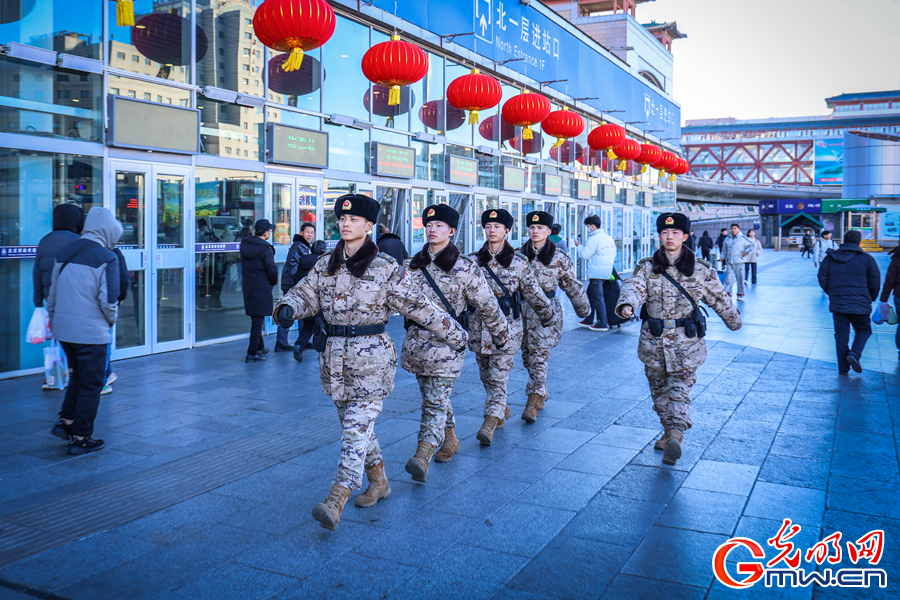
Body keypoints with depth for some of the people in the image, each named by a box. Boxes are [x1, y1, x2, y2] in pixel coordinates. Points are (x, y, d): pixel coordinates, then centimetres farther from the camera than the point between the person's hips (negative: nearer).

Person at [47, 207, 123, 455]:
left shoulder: (63, 253, 7)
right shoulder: (106, 258, -14)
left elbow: (52, 293, 14)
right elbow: (108, 300, -15)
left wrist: (53, 319, 25)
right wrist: (111, 320, 4)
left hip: (63, 329, 7)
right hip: (91, 331, -6)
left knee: (77, 376, 24)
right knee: (91, 383, 5)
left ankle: (66, 421, 22)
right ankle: (81, 437, 11)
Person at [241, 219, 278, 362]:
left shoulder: (244, 244, 5)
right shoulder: (266, 249, -17)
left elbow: (245, 265, 12)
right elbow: (272, 270, -19)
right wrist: (273, 282, -1)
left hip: (247, 285, 7)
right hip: (261, 287, -7)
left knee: (256, 319, 20)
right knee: (258, 319, -3)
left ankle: (259, 347, 32)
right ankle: (252, 353, -3)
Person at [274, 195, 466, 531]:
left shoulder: (385, 269, -7)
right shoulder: (325, 265, 8)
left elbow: (419, 306, -3)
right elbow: (305, 294, 4)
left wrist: (456, 336, 1)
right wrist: (288, 308, -20)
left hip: (371, 357, -6)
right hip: (334, 355, 6)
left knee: (357, 427, -10)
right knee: (354, 424, 15)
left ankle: (336, 501, -13)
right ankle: (379, 482, 33)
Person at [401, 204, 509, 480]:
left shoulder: (465, 268, -4)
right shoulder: (412, 265, 8)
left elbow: (487, 304, 2)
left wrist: (500, 334, 8)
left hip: (447, 342, -5)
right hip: (416, 340, 5)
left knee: (436, 400, -9)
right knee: (432, 397, 16)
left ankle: (422, 457, -13)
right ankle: (450, 439, 35)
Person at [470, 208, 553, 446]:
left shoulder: (519, 261, -1)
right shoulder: (474, 260, 5)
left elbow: (533, 292, 7)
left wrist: (547, 316, 13)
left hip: (507, 322, -3)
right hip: (480, 323, 3)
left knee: (499, 374, -10)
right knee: (486, 374, 12)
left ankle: (490, 423, -13)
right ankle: (502, 409, 34)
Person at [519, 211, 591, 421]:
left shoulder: (559, 258, 0)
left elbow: (572, 285, 8)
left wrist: (583, 308, 15)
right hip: (522, 309, 4)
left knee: (538, 356, -10)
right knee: (527, 355, 11)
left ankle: (533, 403, -8)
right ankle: (541, 392, 32)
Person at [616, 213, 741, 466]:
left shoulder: (701, 269, 1)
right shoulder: (647, 267, 1)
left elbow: (719, 298, 14)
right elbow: (634, 286, -17)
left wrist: (734, 320, 24)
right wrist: (626, 304, -39)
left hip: (686, 339, -2)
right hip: (653, 338, 2)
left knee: (680, 388, -7)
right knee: (658, 388, 9)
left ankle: (675, 435, -11)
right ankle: (670, 431, 20)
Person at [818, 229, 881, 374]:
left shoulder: (830, 257, 5)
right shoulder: (866, 258, 0)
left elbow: (822, 279, 5)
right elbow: (875, 283, 1)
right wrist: (870, 299, 16)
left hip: (837, 303, 2)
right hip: (860, 304, -2)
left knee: (841, 334, 8)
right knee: (864, 329, 17)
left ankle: (843, 368, 10)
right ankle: (854, 354, -7)